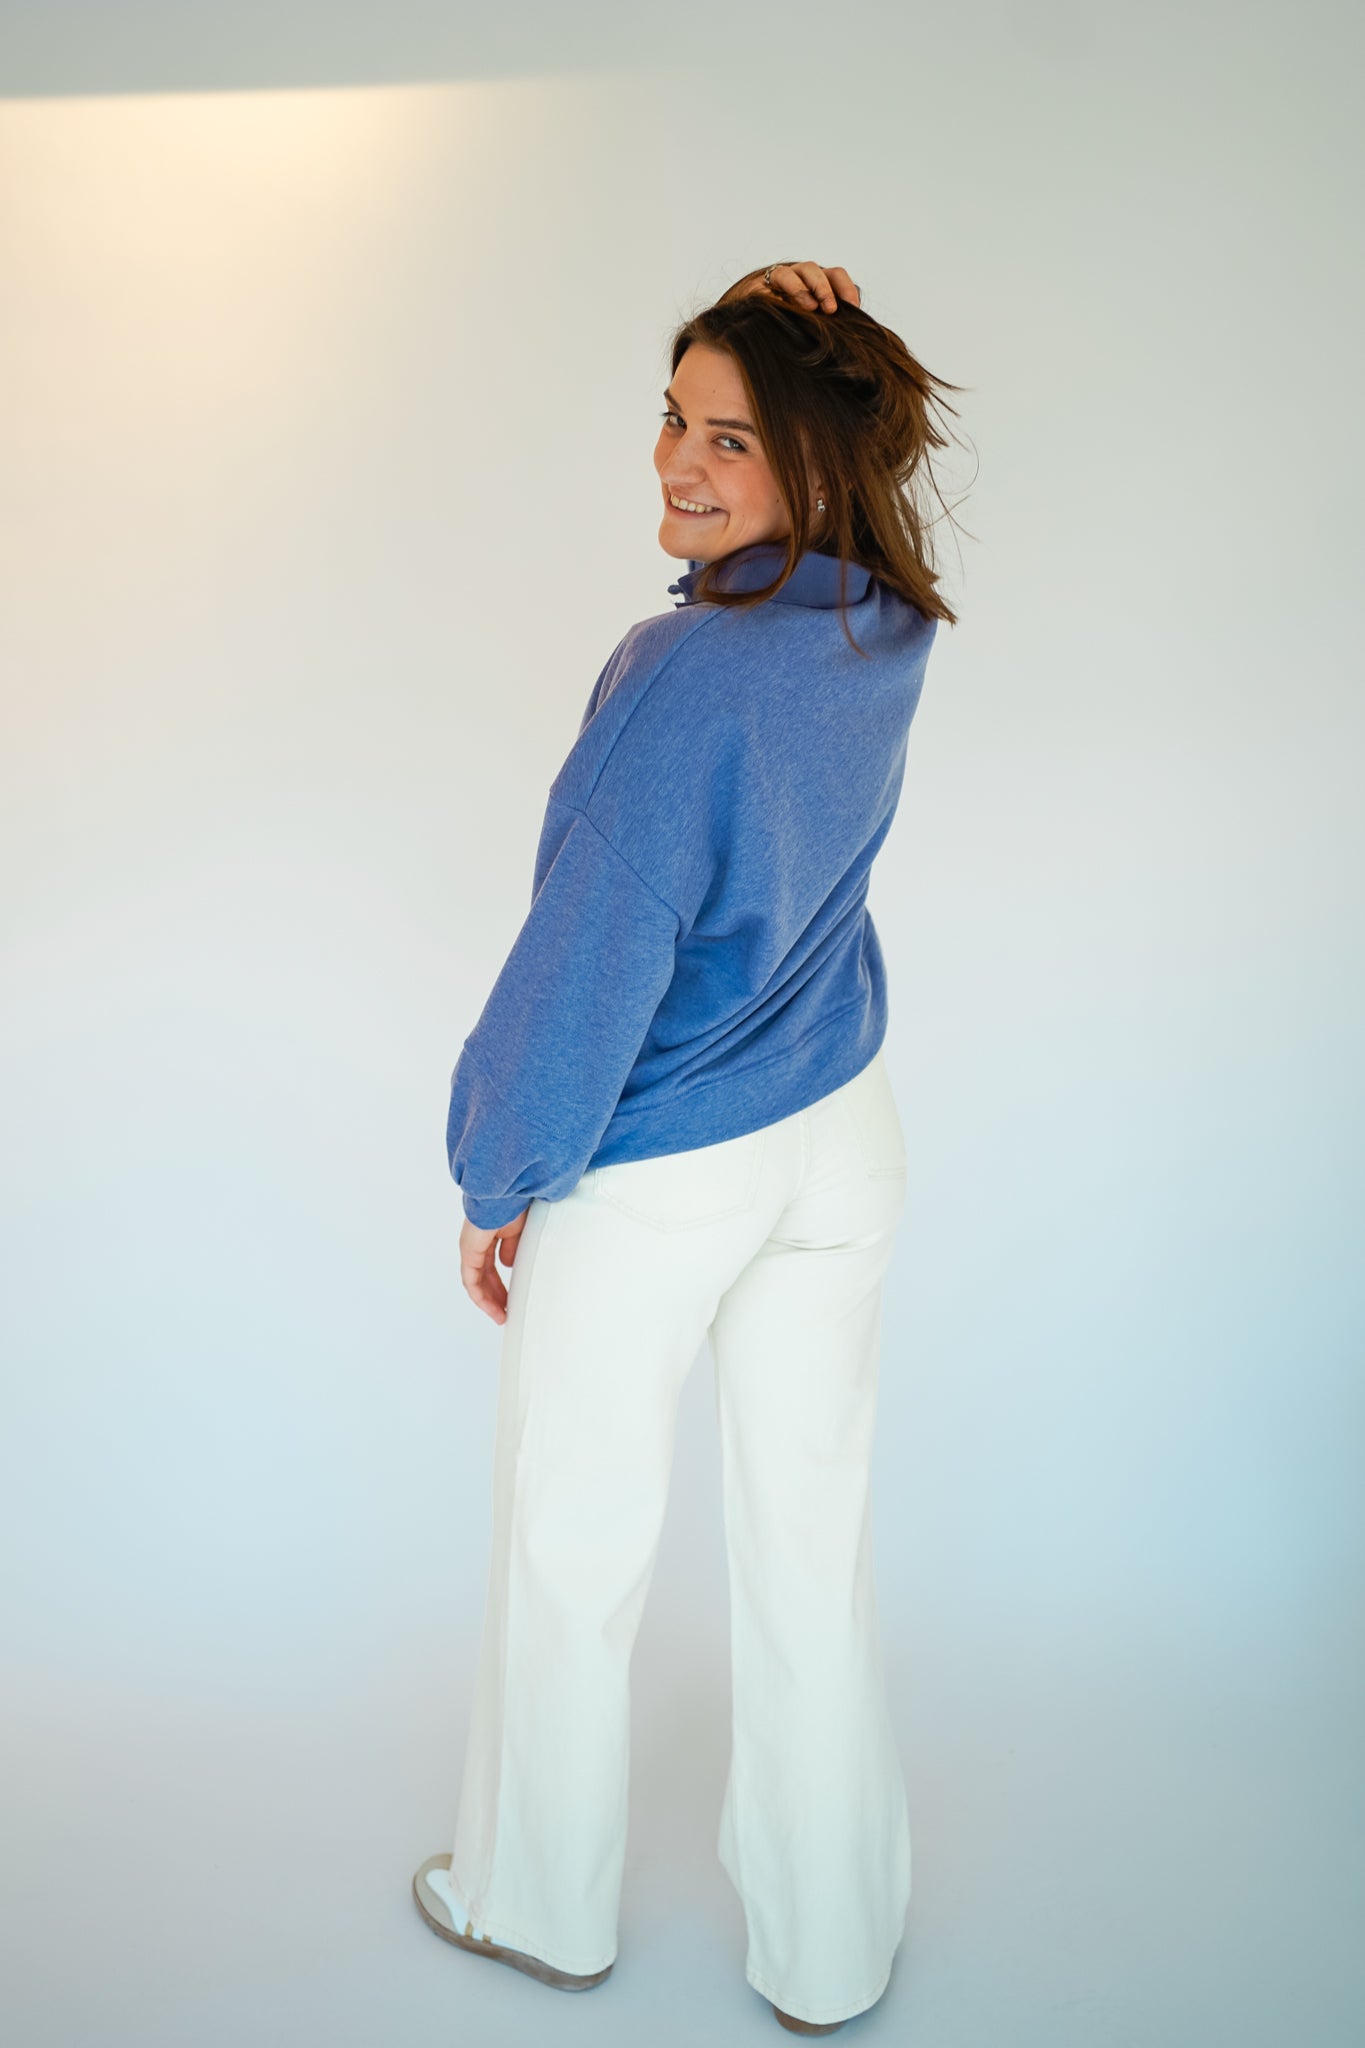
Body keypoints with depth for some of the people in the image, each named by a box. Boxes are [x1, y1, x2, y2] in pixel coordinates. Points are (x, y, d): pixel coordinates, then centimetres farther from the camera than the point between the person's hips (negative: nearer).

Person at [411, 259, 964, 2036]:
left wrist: (498, 1181, -9)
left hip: (652, 1182, -7)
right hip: (842, 1146, 7)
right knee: (813, 1547, 18)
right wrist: (816, 336, 7)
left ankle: (540, 1904, 42)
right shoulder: (893, 626, -5)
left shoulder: (686, 674, -27)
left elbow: (592, 957, -21)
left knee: (573, 1553, 17)